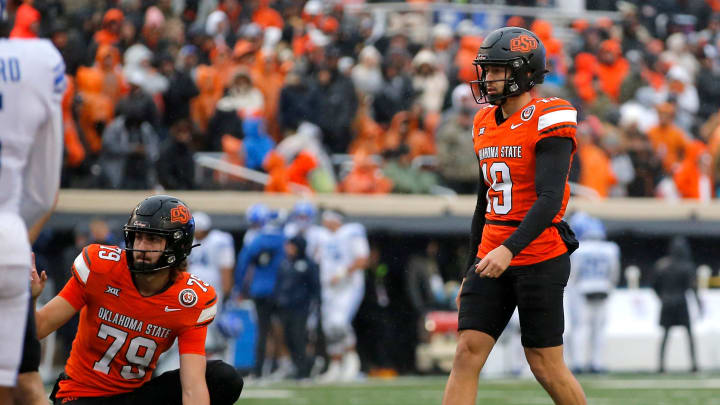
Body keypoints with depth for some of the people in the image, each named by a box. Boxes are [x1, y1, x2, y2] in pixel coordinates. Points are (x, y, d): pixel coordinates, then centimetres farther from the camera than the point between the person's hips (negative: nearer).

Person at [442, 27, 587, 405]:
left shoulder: (548, 119, -11)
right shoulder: (485, 123, 12)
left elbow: (550, 199, -21)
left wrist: (509, 250, -31)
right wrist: (471, 272, 20)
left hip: (540, 258, -6)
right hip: (492, 258, 6)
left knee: (546, 367, 1)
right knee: (467, 354, -5)